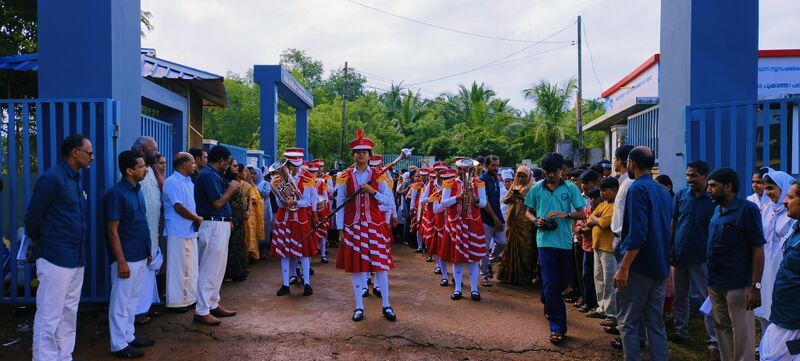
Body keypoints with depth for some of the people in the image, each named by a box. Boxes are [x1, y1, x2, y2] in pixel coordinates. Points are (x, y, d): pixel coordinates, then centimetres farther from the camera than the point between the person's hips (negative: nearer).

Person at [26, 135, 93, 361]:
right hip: (55, 259, -8)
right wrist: (42, 243, 4)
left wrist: (80, 247, 12)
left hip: (76, 258, 8)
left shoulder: (78, 179, 12)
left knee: (69, 313, 15)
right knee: (49, 317, -1)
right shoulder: (52, 178, -13)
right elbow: (32, 217, -10)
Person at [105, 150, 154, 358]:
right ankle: (119, 345, 11)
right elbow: (112, 230, -18)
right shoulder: (117, 193, -16)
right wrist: (121, 261, -20)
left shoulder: (137, 190, 9)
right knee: (121, 301, 2)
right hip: (126, 258, -8)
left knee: (132, 299, 17)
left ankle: (129, 336, 28)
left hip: (139, 256, 8)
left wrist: (147, 251, 17)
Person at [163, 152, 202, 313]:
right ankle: (176, 301, 6)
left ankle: (188, 297, 25)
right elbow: (179, 207, -19)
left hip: (190, 230, 9)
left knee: (190, 266, 14)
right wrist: (198, 219, -11)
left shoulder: (189, 182, 14)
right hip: (178, 232, -9)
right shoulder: (172, 182, -14)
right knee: (178, 267, -2)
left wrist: (197, 219, 1)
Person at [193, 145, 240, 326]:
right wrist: (231, 189, -8)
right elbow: (217, 203, -20)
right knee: (209, 269, -5)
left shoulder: (213, 175, 14)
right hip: (213, 226, -11)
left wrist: (230, 189, 8)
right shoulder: (208, 175, -16)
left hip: (220, 226, 11)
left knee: (218, 268, 17)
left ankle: (213, 305, 26)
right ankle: (202, 311, 1)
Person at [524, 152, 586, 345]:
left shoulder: (571, 188, 0)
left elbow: (582, 214, -1)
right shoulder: (536, 189, 2)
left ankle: (548, 303, 47)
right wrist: (536, 221, -9)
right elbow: (528, 212, 12)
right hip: (546, 240, -2)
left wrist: (565, 215, -19)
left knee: (565, 279, 16)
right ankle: (557, 327, 1)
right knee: (551, 282, -5)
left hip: (565, 241, 2)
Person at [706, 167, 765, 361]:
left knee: (741, 334, 3)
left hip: (737, 285, -7)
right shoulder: (718, 209, 10)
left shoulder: (747, 209, -11)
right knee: (722, 329, 16)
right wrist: (709, 280, 11)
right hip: (715, 284, 7)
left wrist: (755, 286, -17)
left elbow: (758, 250, -13)